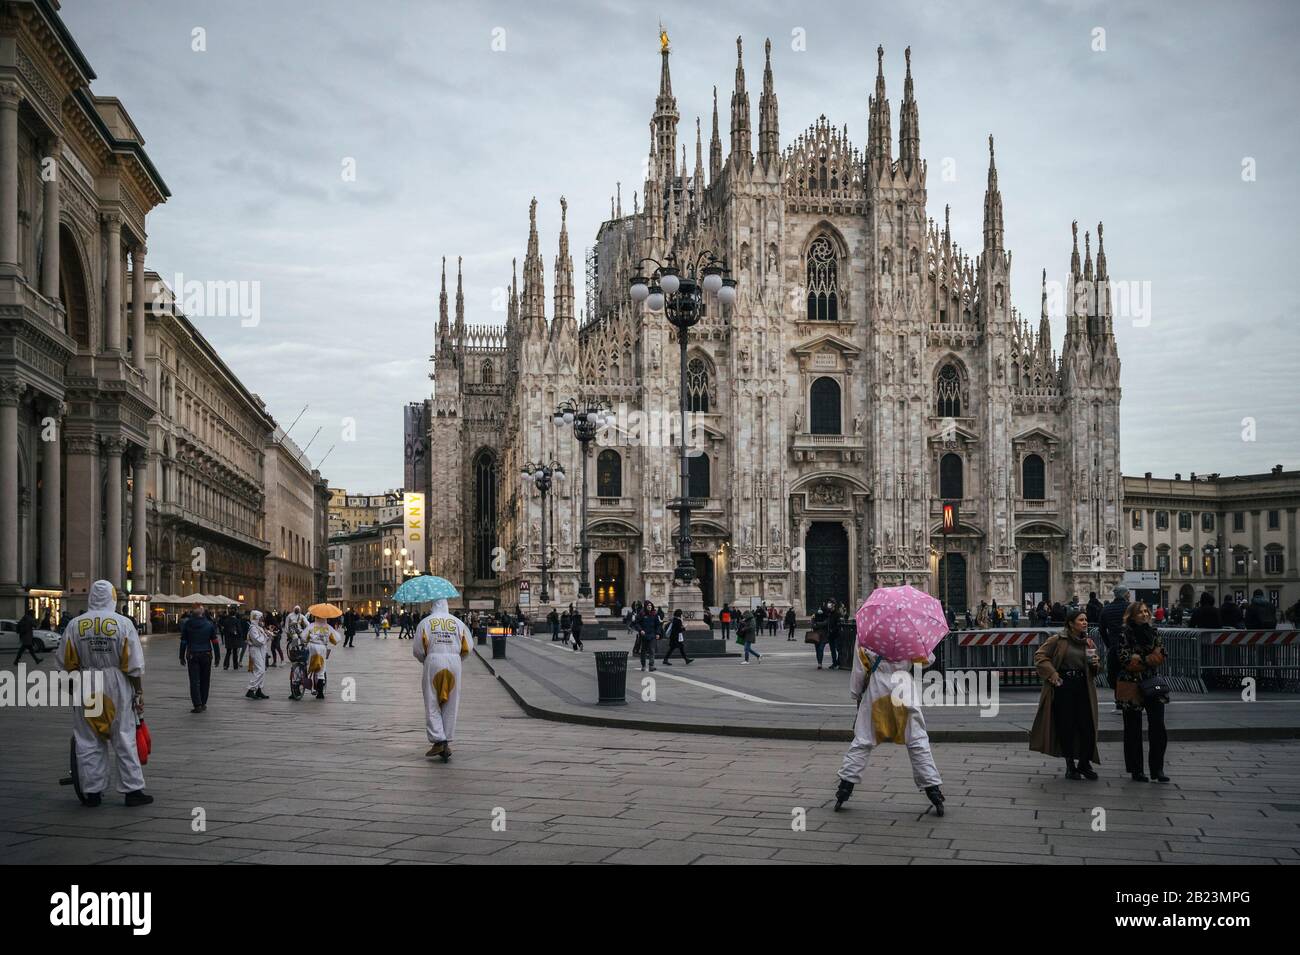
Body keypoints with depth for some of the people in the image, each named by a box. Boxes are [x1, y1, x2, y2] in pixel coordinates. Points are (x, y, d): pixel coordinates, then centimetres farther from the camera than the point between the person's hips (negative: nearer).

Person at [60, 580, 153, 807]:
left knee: (88, 742, 9)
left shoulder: (74, 625, 0)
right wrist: (139, 692, 0)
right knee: (124, 739, 4)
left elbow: (67, 664, 4)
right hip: (117, 687, -2)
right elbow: (134, 664, -7)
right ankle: (133, 790, 5)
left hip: (85, 688, 2)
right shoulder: (123, 623, -7)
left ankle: (92, 791, 13)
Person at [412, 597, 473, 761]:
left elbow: (417, 650, 0)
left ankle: (438, 740, -8)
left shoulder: (425, 622, 1)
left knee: (432, 705, 4)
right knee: (451, 706, 9)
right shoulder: (458, 623, 7)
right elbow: (466, 649, 6)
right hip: (454, 663, 2)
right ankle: (447, 743, 11)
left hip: (433, 663, -2)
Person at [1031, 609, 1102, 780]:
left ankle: (1084, 764, 16)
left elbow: (1097, 670, 20)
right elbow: (1039, 655, -3)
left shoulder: (1089, 644, 11)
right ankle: (1070, 766, 15)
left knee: (1088, 727, -1)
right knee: (1066, 727, 2)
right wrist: (1052, 673, -13)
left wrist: (1096, 664, -4)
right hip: (1063, 687, -4)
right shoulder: (1057, 640, -2)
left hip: (1084, 689, 4)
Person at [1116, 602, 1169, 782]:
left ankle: (1157, 768, 5)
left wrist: (1139, 659, -10)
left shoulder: (1154, 632, 10)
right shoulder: (1125, 633, -4)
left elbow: (1161, 656, 5)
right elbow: (1125, 659, -12)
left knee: (1158, 727, -3)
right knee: (1133, 729, 3)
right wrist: (1149, 659, -7)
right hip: (1132, 686, -4)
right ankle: (1136, 770, 11)